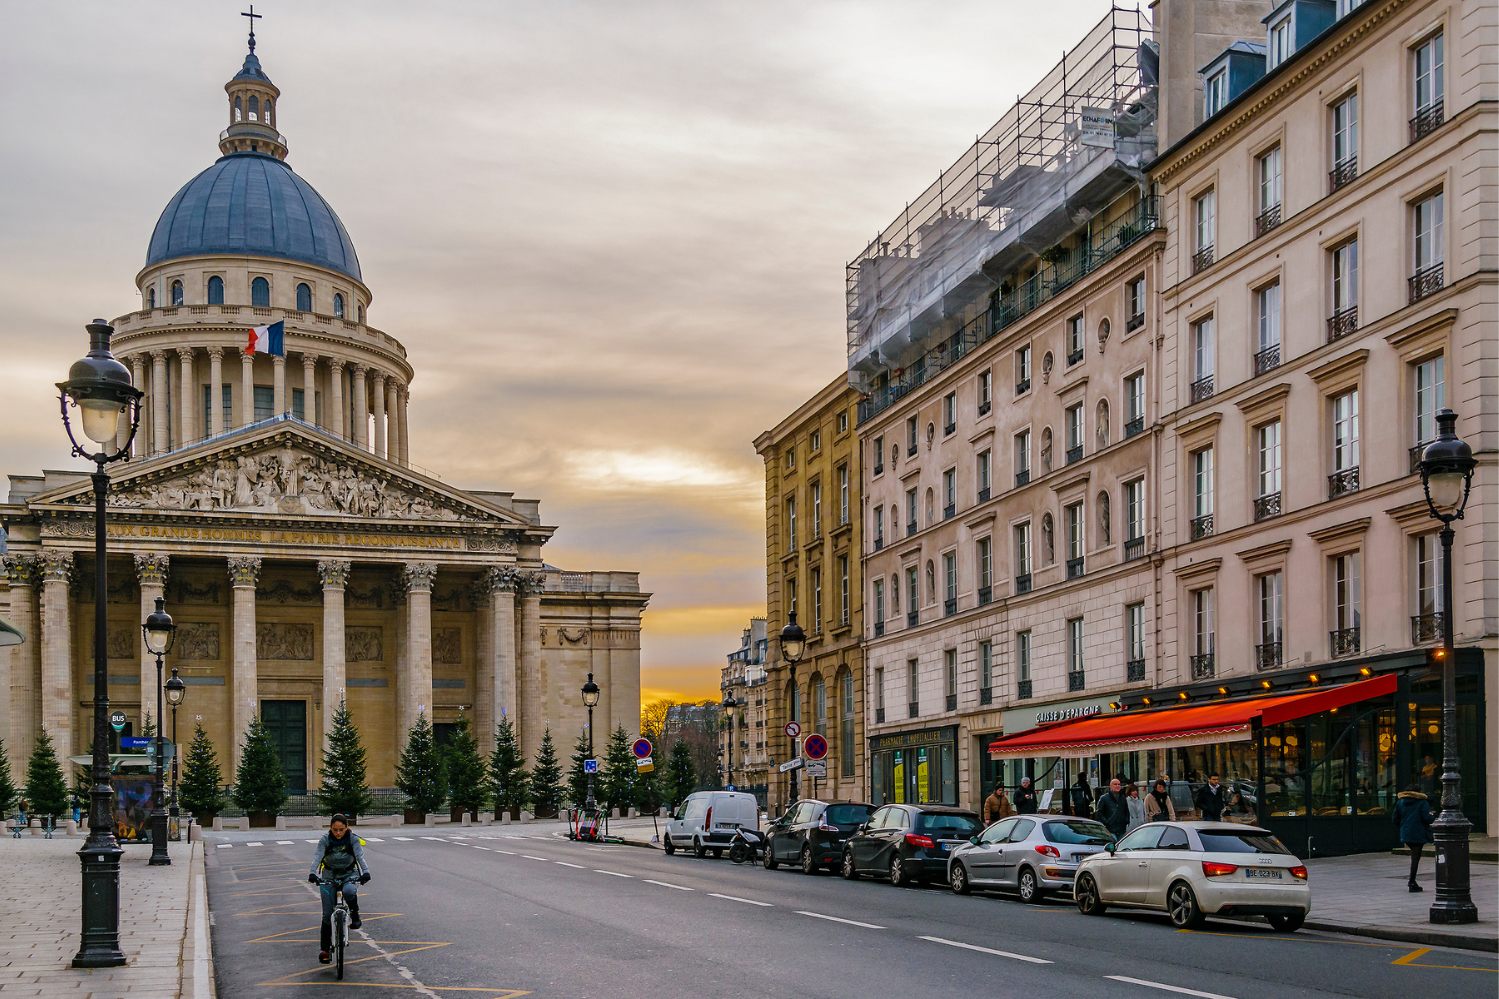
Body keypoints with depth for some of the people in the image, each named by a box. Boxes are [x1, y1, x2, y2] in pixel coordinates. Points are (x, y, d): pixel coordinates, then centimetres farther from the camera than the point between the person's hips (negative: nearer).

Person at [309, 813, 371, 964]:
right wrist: (312, 873, -45)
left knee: (349, 891, -37)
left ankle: (355, 915, -10)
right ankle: (325, 948, 4)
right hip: (330, 876, 1)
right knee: (327, 913, -5)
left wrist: (365, 872, -44)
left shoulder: (352, 839, -12)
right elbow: (317, 856, -26)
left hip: (349, 874, -1)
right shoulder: (325, 840, -12)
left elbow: (360, 856, -25)